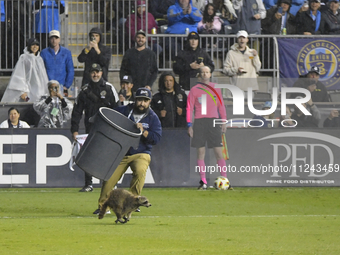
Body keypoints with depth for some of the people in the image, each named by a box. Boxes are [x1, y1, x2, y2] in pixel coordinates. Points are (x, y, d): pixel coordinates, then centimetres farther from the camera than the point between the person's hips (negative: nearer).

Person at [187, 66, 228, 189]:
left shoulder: (216, 89, 12)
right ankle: (203, 182, 1)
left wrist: (224, 121, 7)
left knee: (218, 151, -4)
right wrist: (189, 125, -2)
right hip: (199, 122, -1)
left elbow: (221, 106, 15)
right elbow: (189, 108, 5)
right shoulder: (194, 90, 6)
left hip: (214, 121, 1)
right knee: (201, 152, -1)